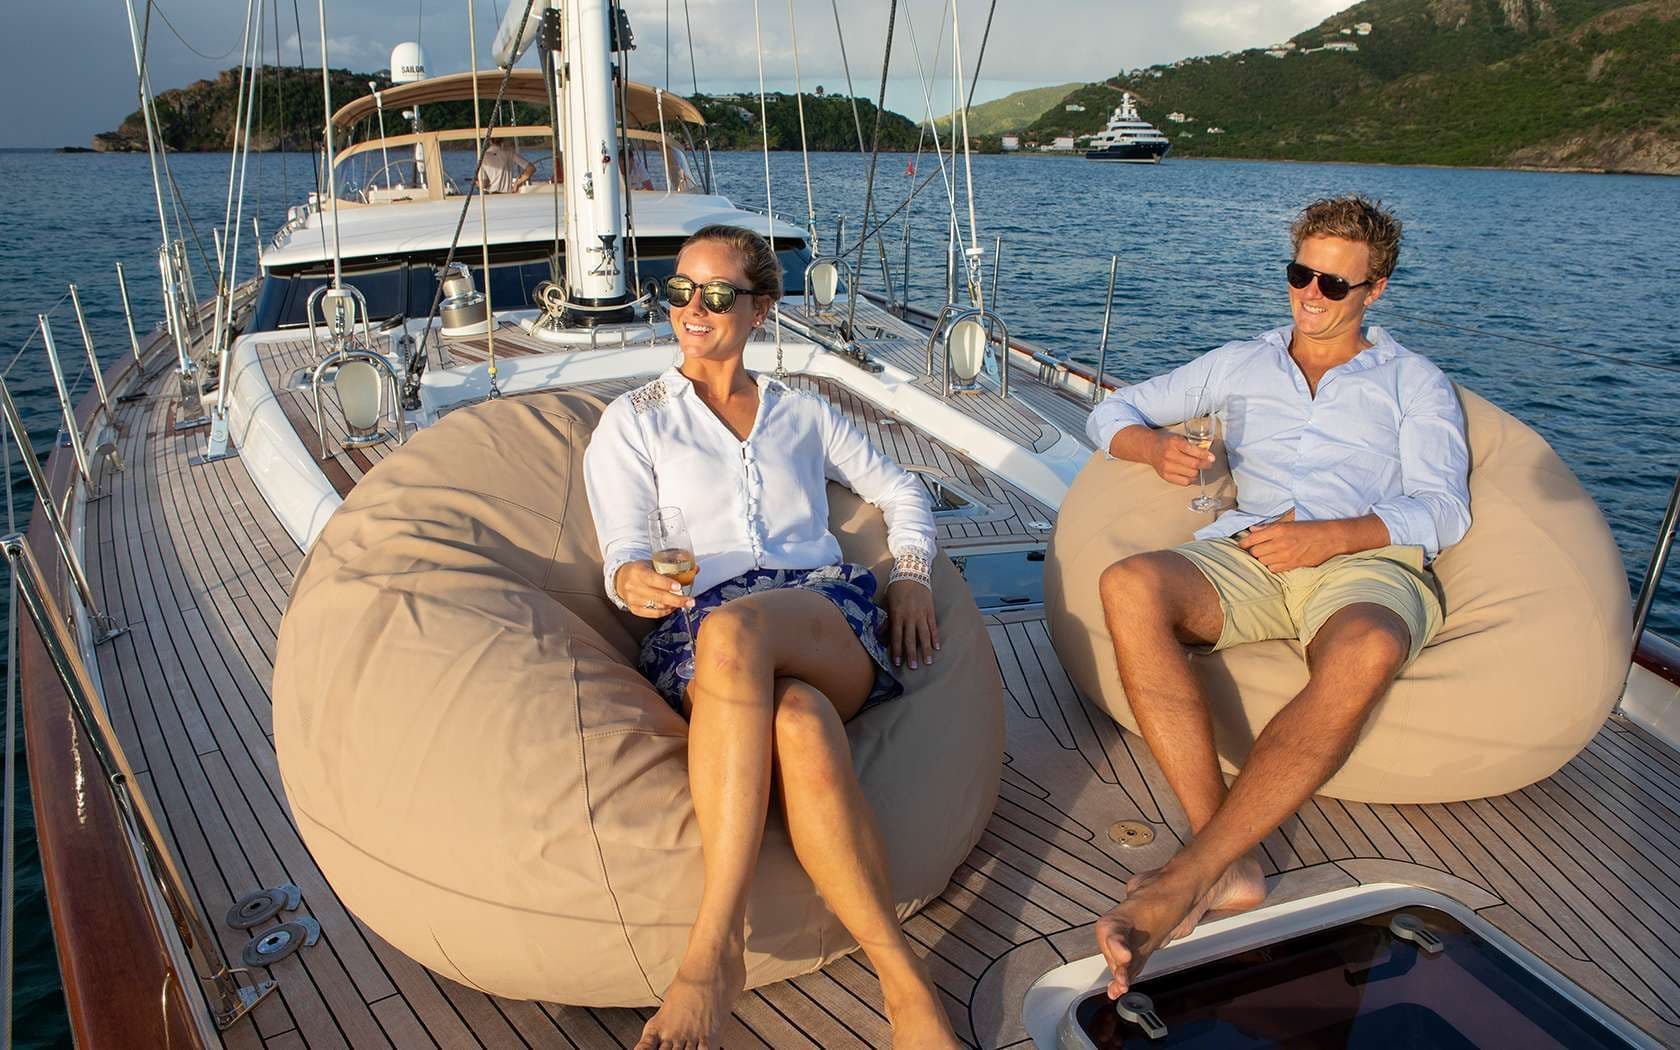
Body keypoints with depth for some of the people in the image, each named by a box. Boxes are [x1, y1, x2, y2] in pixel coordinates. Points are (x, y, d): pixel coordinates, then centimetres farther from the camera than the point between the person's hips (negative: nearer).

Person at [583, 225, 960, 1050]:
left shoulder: (801, 412, 27)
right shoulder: (632, 421, 20)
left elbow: (900, 491, 31)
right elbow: (625, 553, 8)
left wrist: (912, 575, 11)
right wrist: (634, 582, -17)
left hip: (830, 622, 1)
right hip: (697, 631, 0)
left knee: (731, 628, -39)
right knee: (798, 727, -40)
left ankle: (714, 950, -37)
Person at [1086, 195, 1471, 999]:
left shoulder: (1413, 382, 20)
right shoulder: (1240, 363, 27)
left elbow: (1443, 510, 6)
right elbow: (1114, 412, 24)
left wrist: (1333, 536, -12)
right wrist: (1155, 446, -1)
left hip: (1366, 563, -1)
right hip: (1247, 556, 2)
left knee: (1364, 654, -41)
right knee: (1129, 585, -34)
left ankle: (1185, 881, -40)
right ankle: (1229, 868, -37)